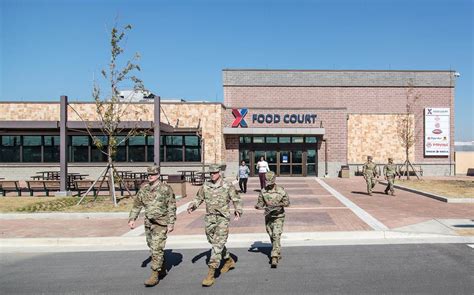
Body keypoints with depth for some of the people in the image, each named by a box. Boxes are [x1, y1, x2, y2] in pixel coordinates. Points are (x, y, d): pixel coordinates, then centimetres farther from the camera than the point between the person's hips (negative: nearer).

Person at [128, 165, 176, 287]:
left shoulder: (166, 189, -10)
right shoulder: (144, 189, 5)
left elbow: (172, 207, -9)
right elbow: (137, 205, 11)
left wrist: (171, 223, -12)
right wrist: (132, 219, 2)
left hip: (161, 223, -6)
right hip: (148, 223, 6)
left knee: (157, 248, -9)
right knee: (152, 246, 18)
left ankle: (154, 275, -2)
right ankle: (163, 267, 38)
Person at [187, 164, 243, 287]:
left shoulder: (228, 186, -3)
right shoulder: (205, 186, 6)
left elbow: (236, 199, 2)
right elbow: (198, 198, 15)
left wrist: (238, 211, -13)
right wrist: (192, 206, -4)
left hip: (223, 218, -5)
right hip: (209, 218, 5)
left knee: (218, 245, -12)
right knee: (215, 243, 18)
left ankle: (211, 273, -11)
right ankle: (229, 261, 41)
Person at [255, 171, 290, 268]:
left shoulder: (281, 190, -9)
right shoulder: (263, 191, -1)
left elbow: (287, 202, -2)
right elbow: (260, 202, 4)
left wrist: (279, 204, -21)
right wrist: (258, 206, -18)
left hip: (278, 217, -4)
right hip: (268, 217, 4)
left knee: (276, 236, -14)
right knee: (272, 237, 15)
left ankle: (274, 258, -15)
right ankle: (278, 254, 36)